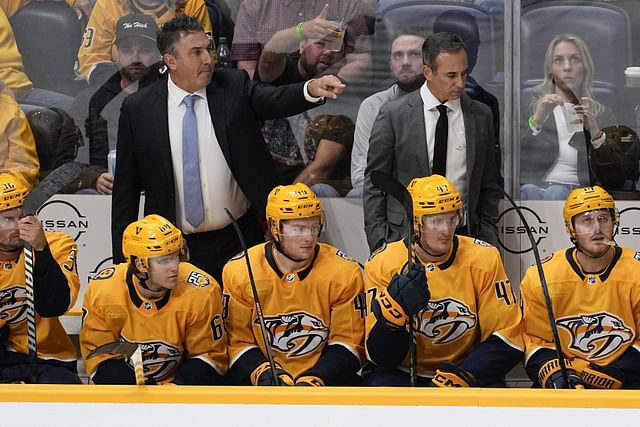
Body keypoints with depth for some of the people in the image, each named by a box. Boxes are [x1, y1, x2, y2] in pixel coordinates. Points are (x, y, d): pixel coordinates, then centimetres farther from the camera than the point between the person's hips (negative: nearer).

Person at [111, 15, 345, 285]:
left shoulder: (234, 87, 0)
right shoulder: (138, 109, -2)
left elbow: (276, 101, -19)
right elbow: (125, 189, 2)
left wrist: (311, 89, -41)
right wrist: (123, 260, 0)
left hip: (237, 241, 1)